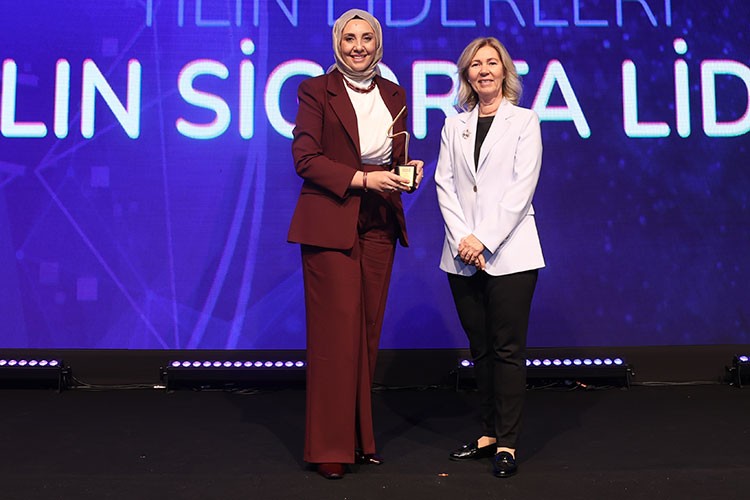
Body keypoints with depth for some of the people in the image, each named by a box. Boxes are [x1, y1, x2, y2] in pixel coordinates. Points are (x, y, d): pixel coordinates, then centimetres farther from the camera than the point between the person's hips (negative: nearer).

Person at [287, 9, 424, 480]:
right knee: (337, 331, -5)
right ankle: (331, 447, 6)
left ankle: (361, 436, 20)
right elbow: (305, 159, -8)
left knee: (368, 331, 8)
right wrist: (362, 179, -18)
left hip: (379, 224, 5)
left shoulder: (393, 94, 15)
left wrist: (408, 171, -2)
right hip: (331, 223, -5)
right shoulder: (317, 89, 0)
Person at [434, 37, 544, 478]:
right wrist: (462, 238, -9)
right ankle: (489, 433, 20)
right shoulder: (454, 125, 13)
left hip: (508, 252, -3)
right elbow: (445, 184, 5)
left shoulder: (524, 121, 3)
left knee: (508, 349, -1)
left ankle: (508, 443, 7)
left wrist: (484, 239, -14)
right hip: (463, 254, 4)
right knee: (481, 349, 10)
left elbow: (522, 187, -6)